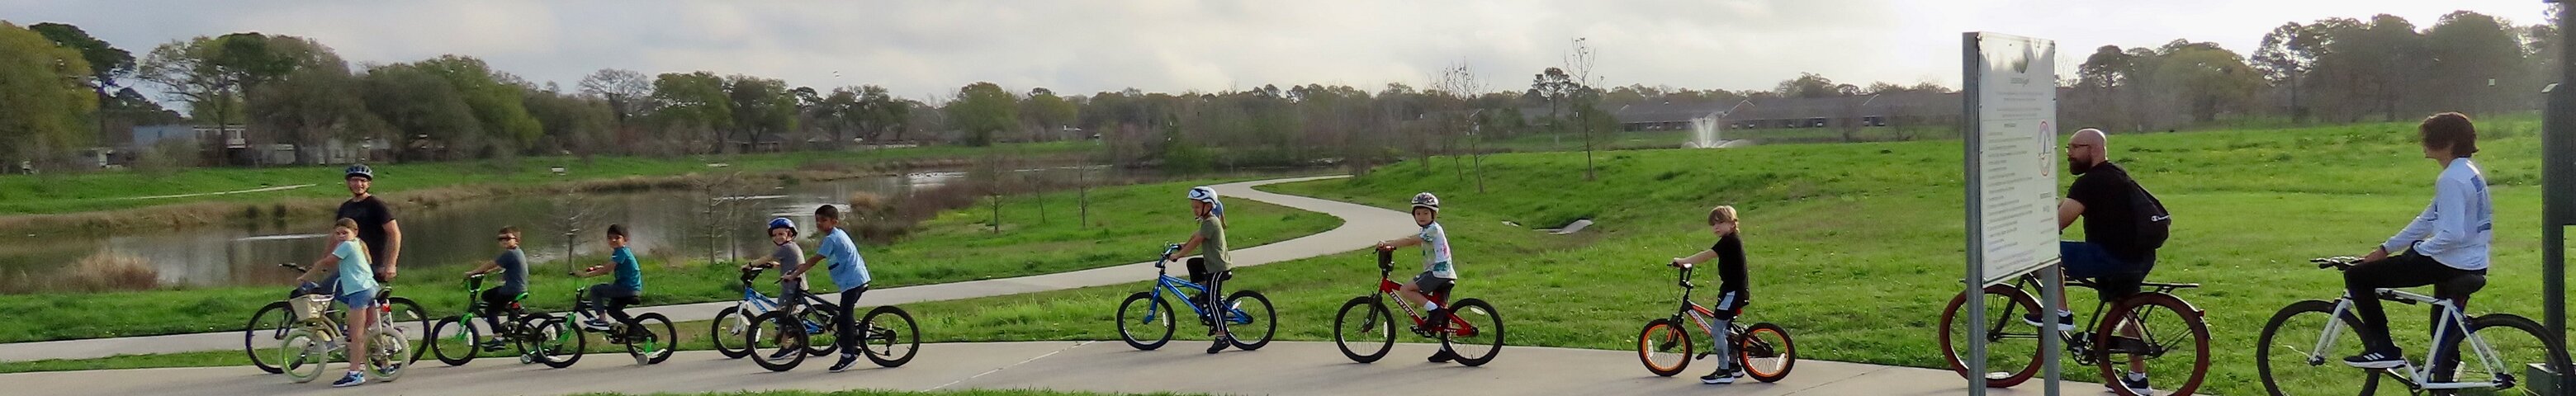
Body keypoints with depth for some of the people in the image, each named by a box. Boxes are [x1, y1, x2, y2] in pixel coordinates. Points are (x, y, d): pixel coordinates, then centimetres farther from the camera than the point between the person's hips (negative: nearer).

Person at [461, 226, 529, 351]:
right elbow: (501, 267, 22)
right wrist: (486, 271, 15)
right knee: (486, 295, 19)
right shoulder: (516, 253, 14)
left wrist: (472, 272, -10)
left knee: (490, 311, -5)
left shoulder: (510, 254, -18)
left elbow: (491, 264, -16)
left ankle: (499, 339, -5)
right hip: (516, 288, 10)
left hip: (512, 290, -10)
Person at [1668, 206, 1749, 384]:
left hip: (1733, 292, -10)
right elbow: (1709, 256, 14)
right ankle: (1734, 366, 27)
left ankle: (1724, 372, -6)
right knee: (1726, 328, 19)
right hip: (1736, 290, 11)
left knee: (1716, 330, -8)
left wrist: (1683, 261, -16)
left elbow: (1706, 255, -21)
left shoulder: (1729, 241, -17)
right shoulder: (1732, 240, 15)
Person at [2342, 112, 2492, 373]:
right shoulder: (2470, 171, 12)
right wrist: (2386, 248, 15)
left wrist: (2419, 249, -12)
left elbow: (2451, 234, -29)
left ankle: (2383, 350, -5)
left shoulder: (2451, 180, -20)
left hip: (2450, 263, -10)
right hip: (2472, 266, 10)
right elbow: (2429, 220, 16)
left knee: (2357, 277, -6)